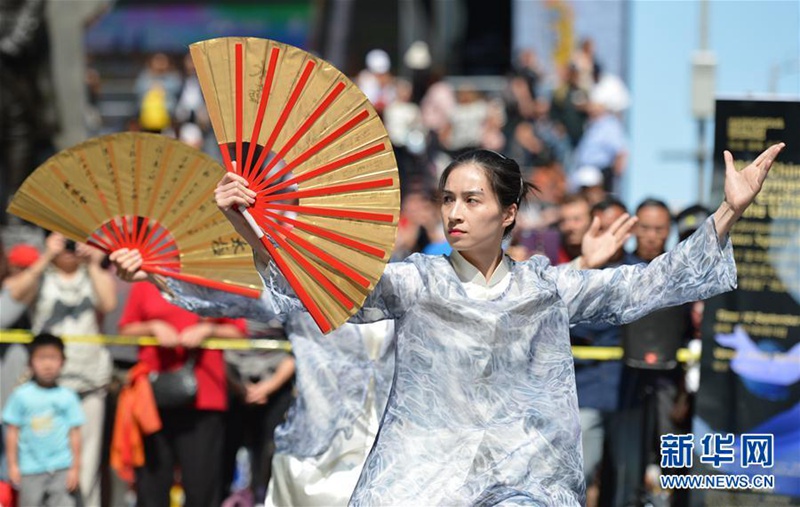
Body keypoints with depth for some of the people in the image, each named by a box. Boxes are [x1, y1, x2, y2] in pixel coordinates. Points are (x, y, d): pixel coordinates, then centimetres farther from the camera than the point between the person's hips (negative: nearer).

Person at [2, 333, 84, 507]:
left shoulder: (67, 397, 1)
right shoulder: (21, 396, 0)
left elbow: (74, 434, 3)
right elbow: (12, 432, 3)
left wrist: (75, 468, 0)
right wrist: (13, 465, 0)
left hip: (62, 469, 0)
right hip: (31, 470, 0)